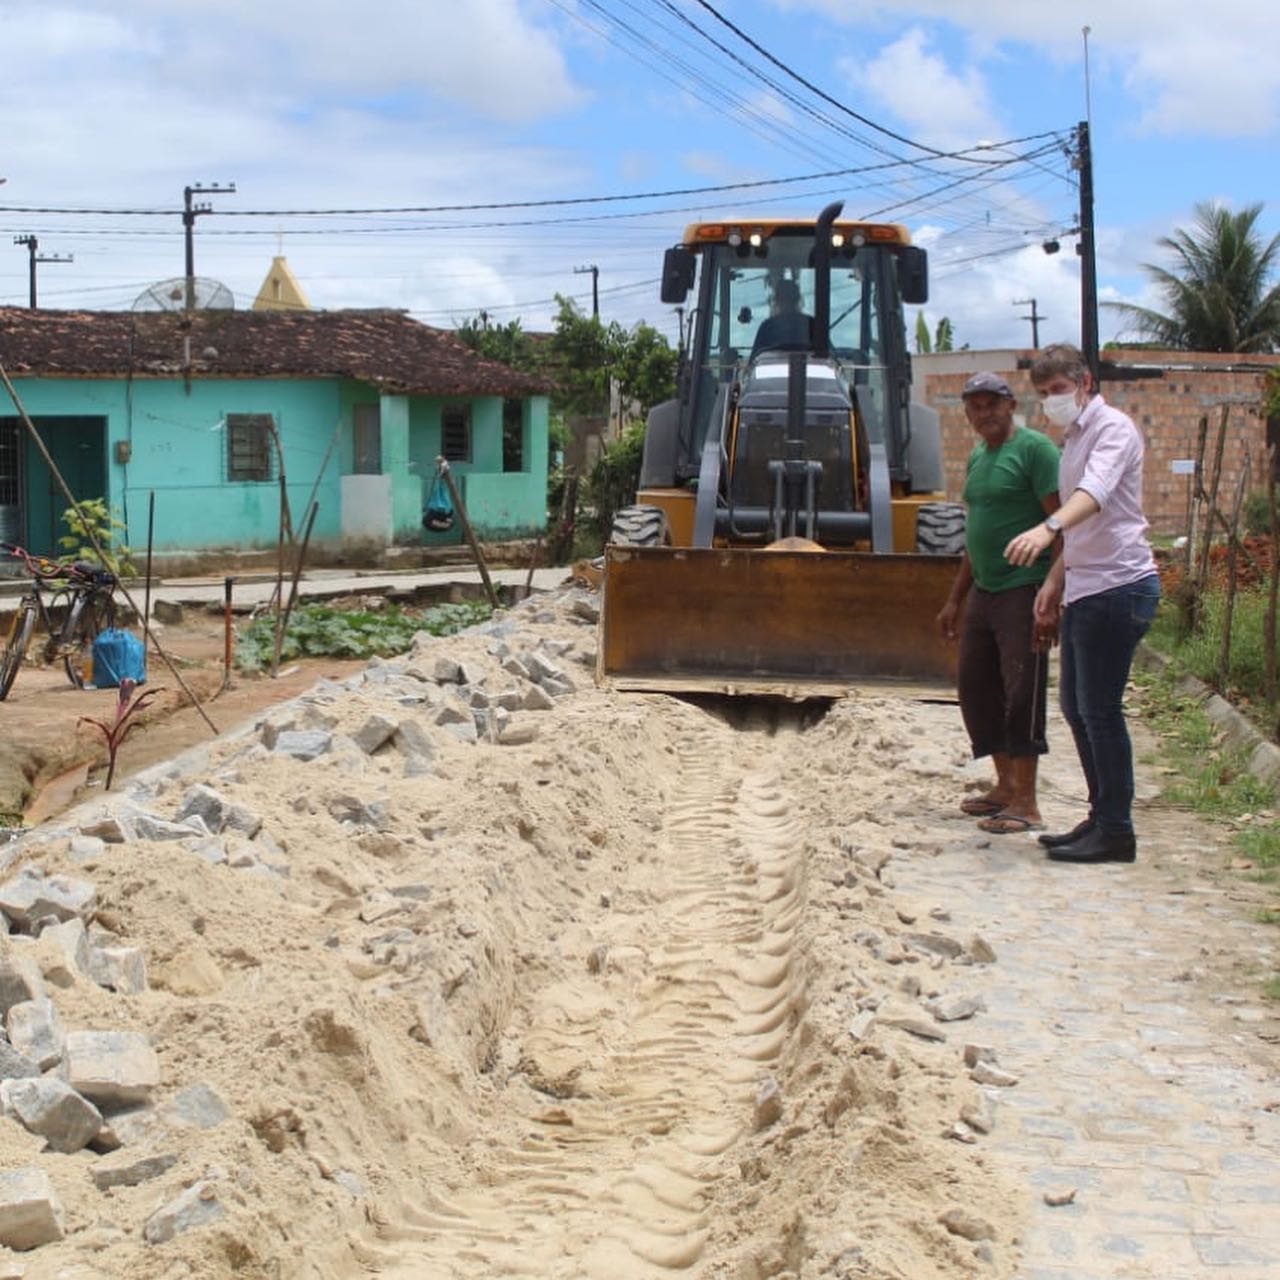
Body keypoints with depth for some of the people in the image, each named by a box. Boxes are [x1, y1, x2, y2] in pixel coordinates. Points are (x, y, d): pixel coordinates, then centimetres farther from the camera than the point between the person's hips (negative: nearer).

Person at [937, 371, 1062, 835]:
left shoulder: (1035, 449, -9)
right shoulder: (978, 457, 17)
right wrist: (954, 599, 25)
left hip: (1024, 590, -9)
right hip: (983, 591, 9)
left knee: (1021, 692, -8)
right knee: (977, 688, 12)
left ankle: (1025, 802, -2)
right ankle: (1005, 786, 24)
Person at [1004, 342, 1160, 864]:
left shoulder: (1113, 428, -11)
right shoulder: (1074, 439, 19)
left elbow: (1095, 493, -31)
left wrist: (1046, 528, -47)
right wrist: (1056, 580, 21)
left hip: (1118, 586, -10)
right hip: (1085, 588, 10)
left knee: (1099, 709, -8)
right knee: (1076, 705, 14)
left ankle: (1115, 832, 0)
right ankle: (1101, 818, 24)